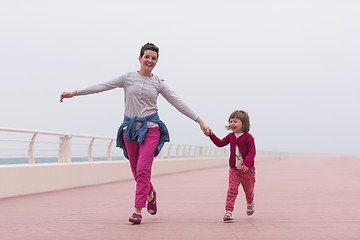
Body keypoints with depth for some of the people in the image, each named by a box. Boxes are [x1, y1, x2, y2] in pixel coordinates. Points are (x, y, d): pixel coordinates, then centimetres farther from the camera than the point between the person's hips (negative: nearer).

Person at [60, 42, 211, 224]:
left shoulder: (158, 83, 7)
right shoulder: (128, 78, 6)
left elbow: (178, 103, 8)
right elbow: (102, 86, 3)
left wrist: (200, 122, 5)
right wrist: (74, 93, -2)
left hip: (150, 128, -1)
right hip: (130, 129, 1)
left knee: (143, 169, -13)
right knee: (136, 171, 7)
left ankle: (138, 211, -8)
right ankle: (150, 194, 37)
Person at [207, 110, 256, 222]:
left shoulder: (248, 137, -13)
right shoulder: (231, 136, 5)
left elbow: (252, 151, -18)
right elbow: (220, 143, 13)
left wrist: (247, 163, -31)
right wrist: (211, 134, 3)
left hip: (247, 169, -3)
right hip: (234, 169, 3)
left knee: (248, 189, 14)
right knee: (232, 189, -11)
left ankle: (250, 204, 46)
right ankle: (228, 211, -14)